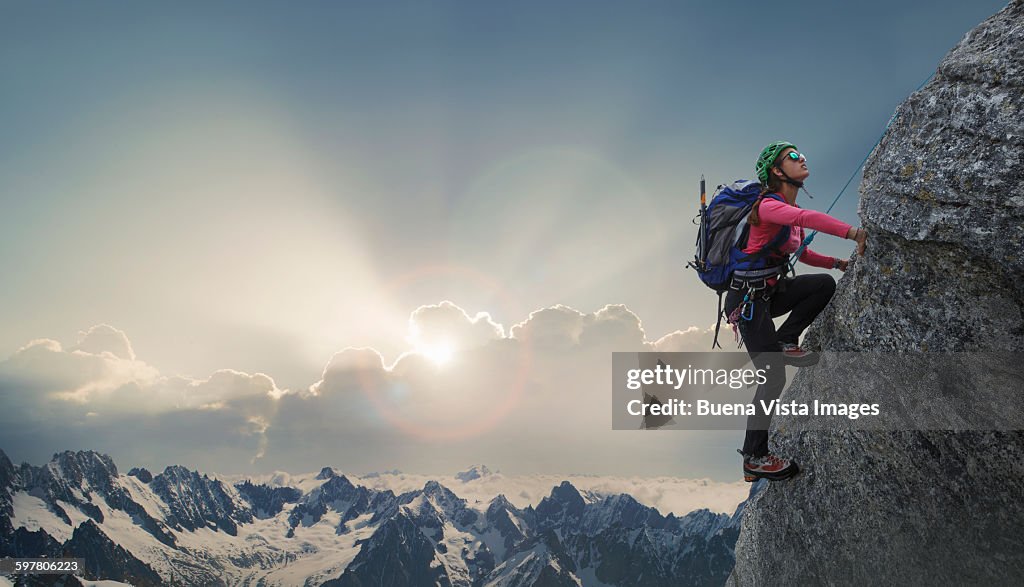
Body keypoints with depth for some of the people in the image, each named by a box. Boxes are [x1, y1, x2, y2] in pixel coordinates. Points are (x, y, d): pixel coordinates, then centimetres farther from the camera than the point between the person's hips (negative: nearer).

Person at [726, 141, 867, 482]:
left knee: (825, 284, -8)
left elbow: (801, 253, 23)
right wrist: (854, 233, -41)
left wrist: (838, 263, 12)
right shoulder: (768, 205, -16)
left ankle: (785, 341, 4)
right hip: (747, 297, -8)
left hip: (768, 292, 9)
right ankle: (754, 459, 2)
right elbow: (809, 219, -36)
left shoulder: (789, 209, 12)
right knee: (774, 378, -9)